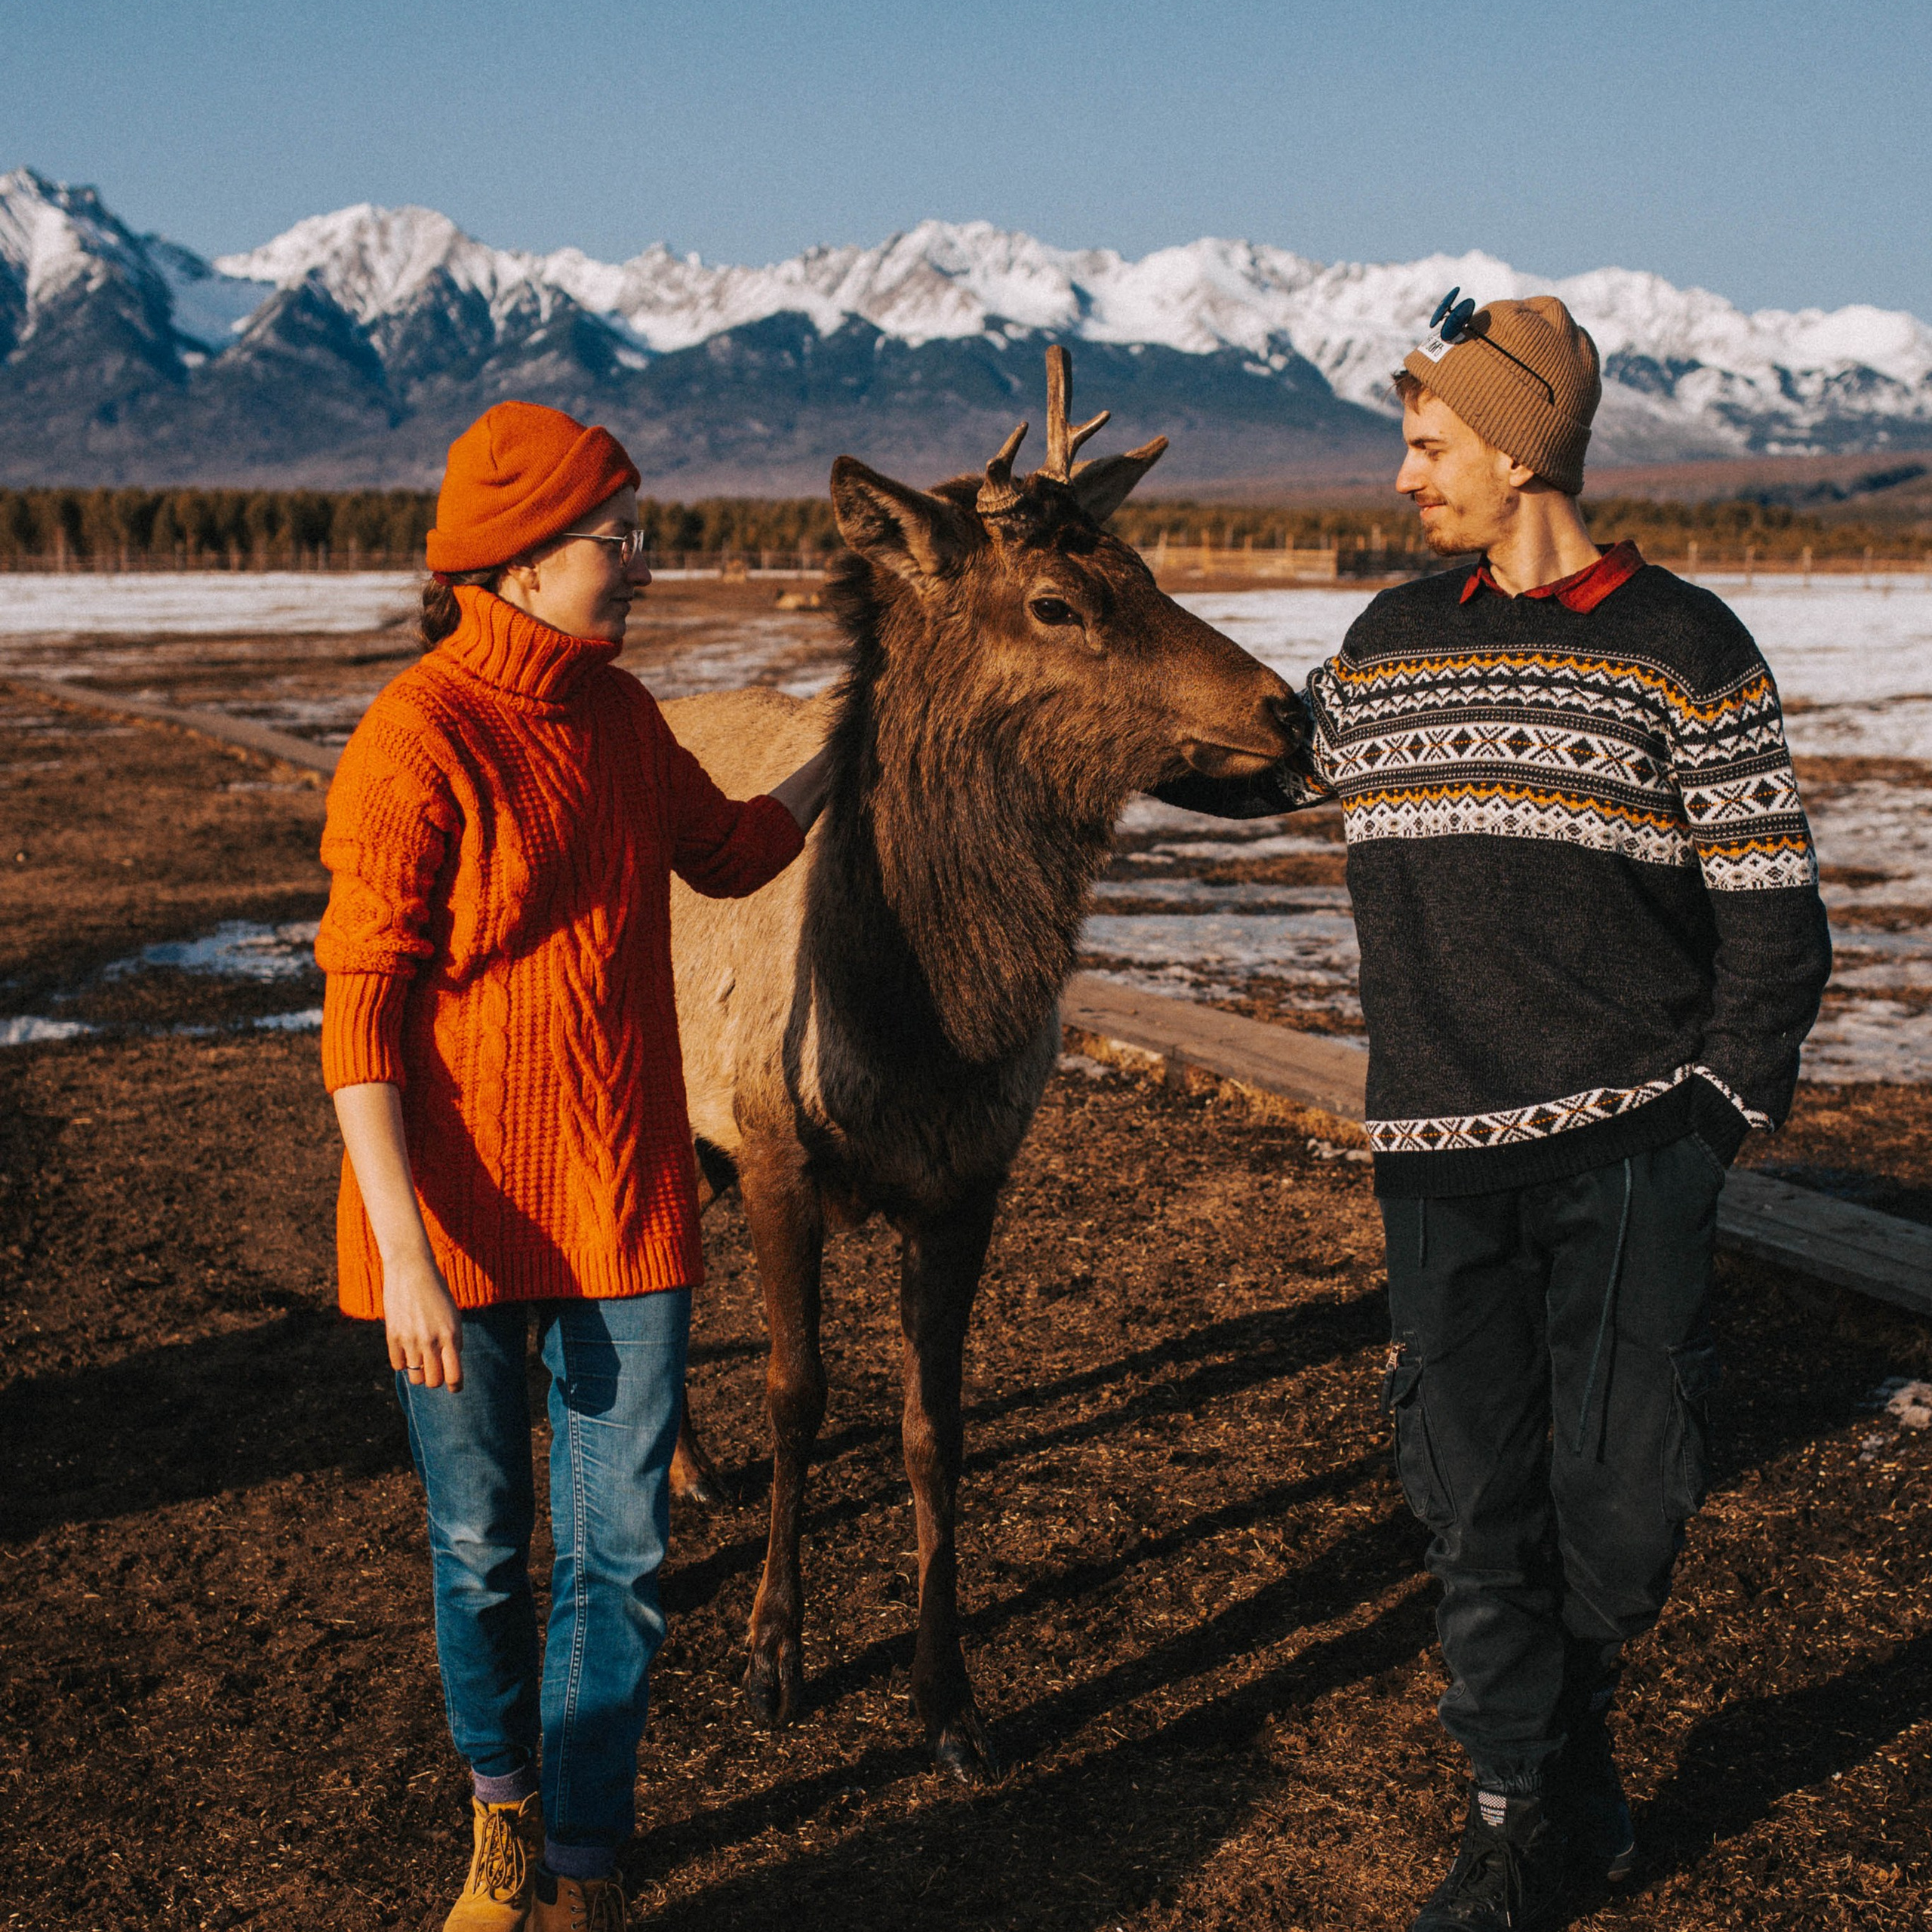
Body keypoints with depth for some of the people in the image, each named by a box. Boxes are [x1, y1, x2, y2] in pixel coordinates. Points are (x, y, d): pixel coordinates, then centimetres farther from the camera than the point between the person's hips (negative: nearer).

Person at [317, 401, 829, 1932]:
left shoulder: (621, 716, 4)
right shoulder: (417, 743, -16)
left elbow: (727, 853, 24)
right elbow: (360, 1015, -17)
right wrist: (405, 1256, -20)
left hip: (624, 1201, 5)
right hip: (461, 1217, -5)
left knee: (623, 1549, 5)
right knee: (480, 1544, 13)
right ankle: (505, 1806, 38)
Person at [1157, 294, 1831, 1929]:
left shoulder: (1684, 649, -2)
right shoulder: (1391, 646, 11)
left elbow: (1773, 918, -1)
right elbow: (1254, 766, 27)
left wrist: (1707, 1129, -6)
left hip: (1630, 1148, -3)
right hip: (1441, 1154, 4)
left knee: (1625, 1483, -1)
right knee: (1476, 1490, 5)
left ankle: (1578, 1717, 31)